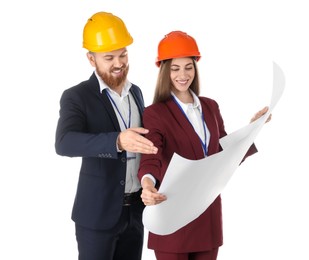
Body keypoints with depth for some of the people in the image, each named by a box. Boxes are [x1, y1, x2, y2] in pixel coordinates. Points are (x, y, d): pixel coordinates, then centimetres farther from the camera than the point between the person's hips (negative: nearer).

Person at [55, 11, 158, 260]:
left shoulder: (136, 92, 8)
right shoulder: (76, 97, -12)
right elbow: (64, 143, -30)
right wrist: (118, 141, -43)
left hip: (136, 209, 6)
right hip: (98, 213, -5)